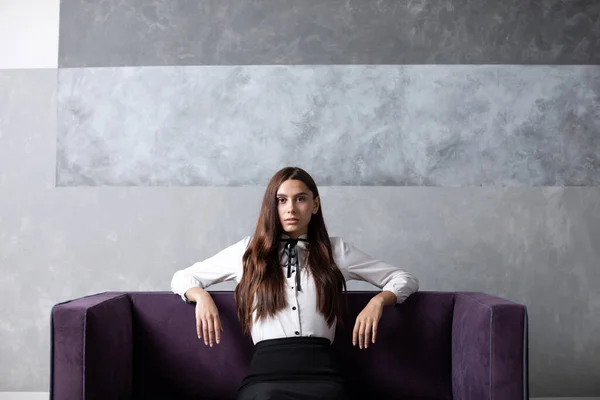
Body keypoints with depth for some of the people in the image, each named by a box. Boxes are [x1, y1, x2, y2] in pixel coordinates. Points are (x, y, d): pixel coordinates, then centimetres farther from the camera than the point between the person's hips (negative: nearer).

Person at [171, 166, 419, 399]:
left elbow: (405, 279, 20)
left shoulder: (336, 251, 16)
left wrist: (378, 301, -2)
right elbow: (182, 278, 22)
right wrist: (202, 296, -1)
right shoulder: (248, 251, 16)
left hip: (320, 371, 1)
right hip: (266, 371, 0)